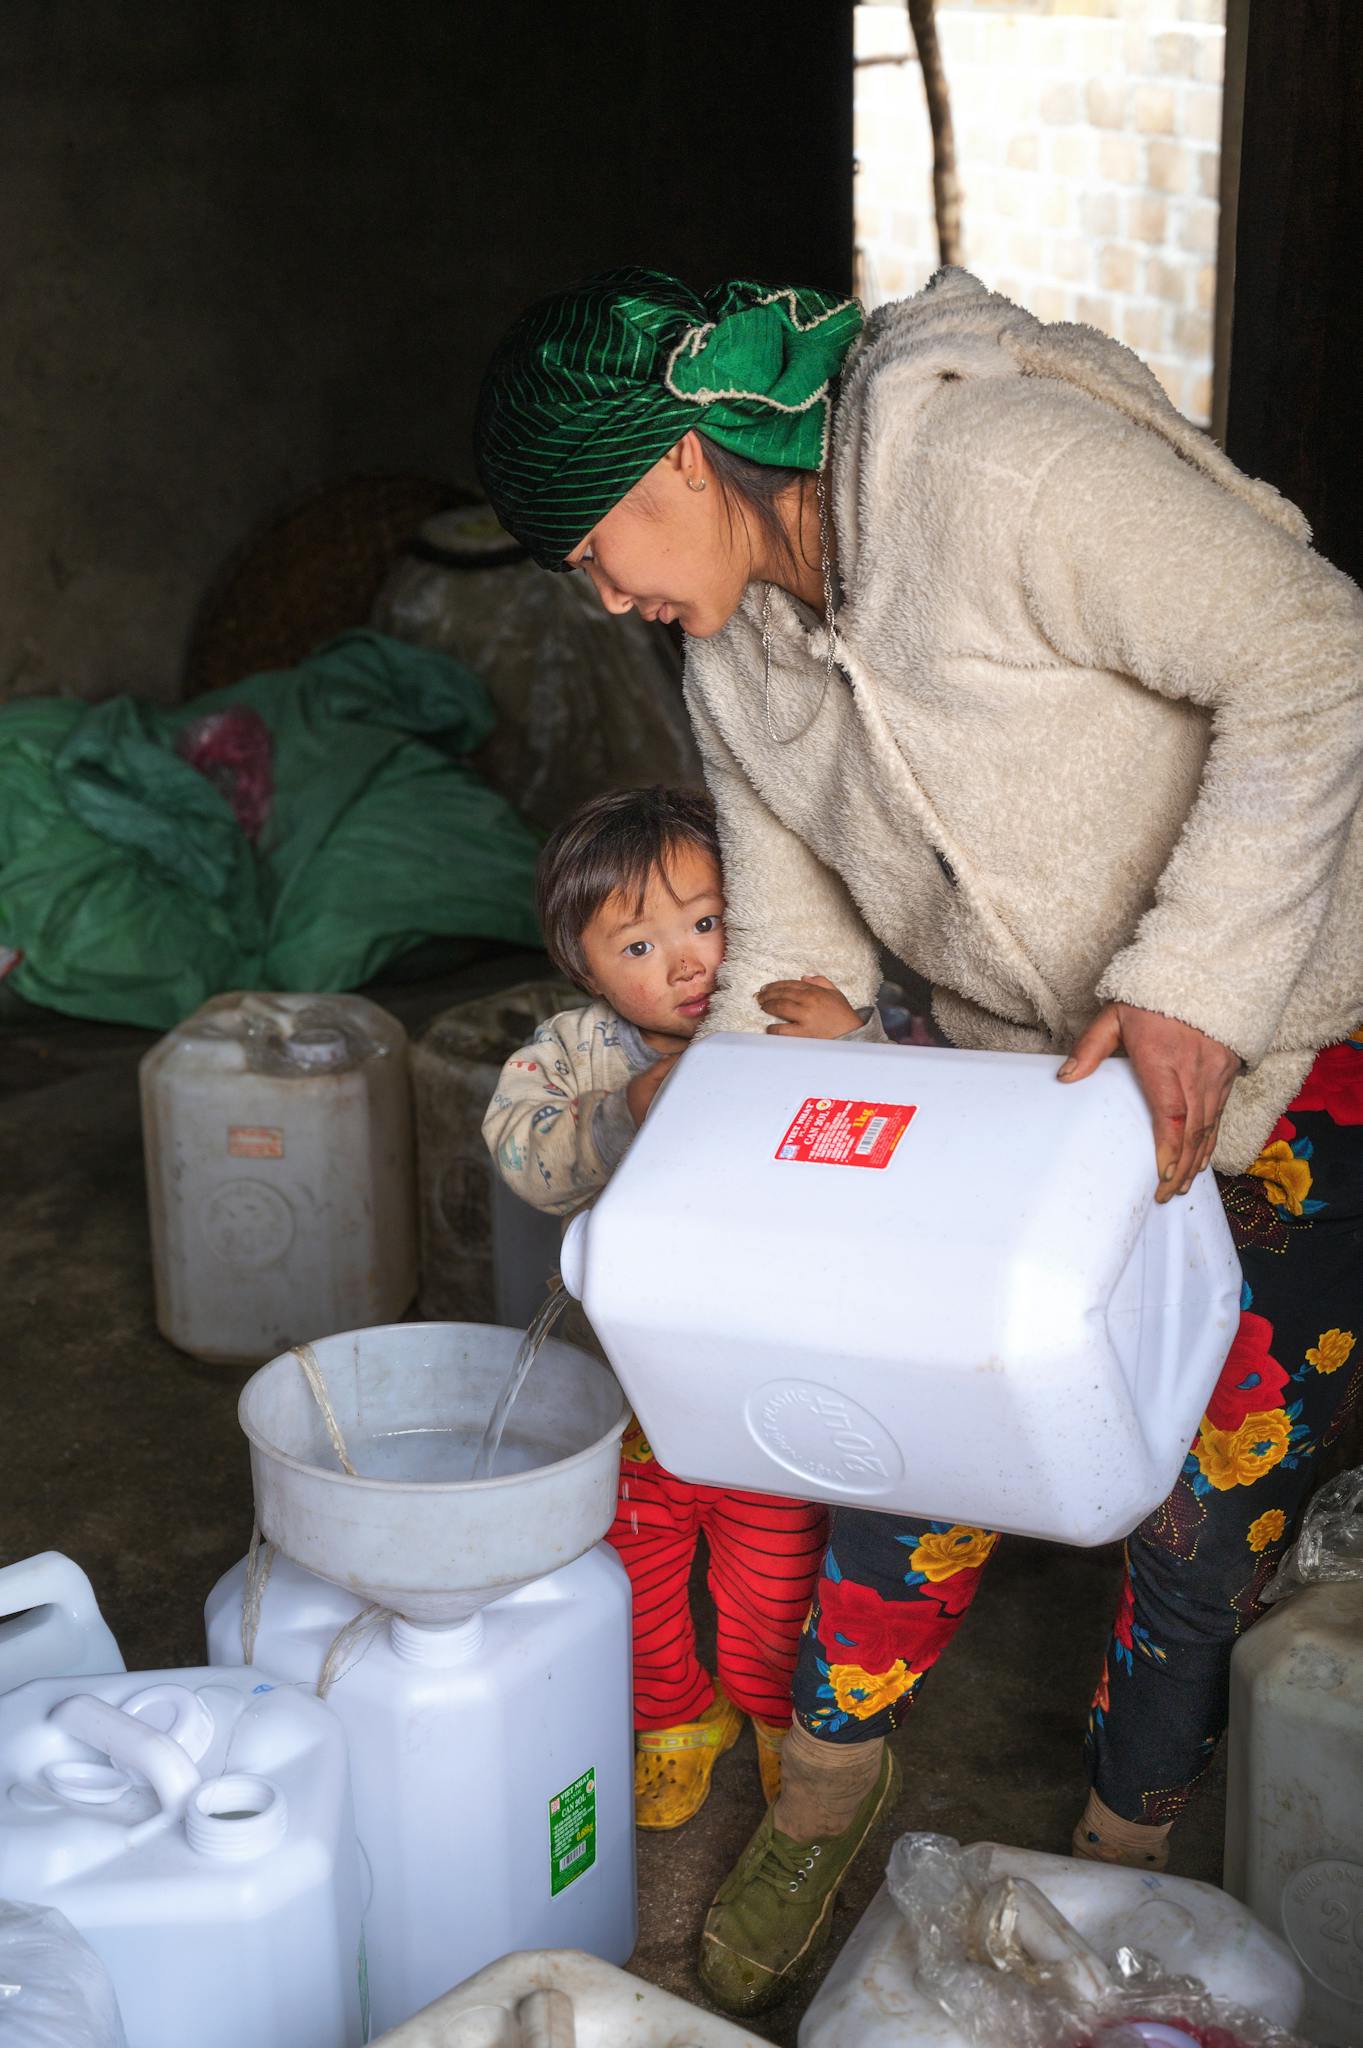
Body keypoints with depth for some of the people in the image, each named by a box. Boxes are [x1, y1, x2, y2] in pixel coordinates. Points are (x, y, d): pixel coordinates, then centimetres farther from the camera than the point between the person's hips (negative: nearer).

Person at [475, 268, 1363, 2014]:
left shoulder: (994, 464, -26)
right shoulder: (731, 647, -1)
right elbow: (789, 952, 2)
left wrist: (1191, 981, -32)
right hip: (1035, 1065, 6)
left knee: (1214, 1484, 2)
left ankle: (1122, 1848, 25)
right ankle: (830, 1774, 27)